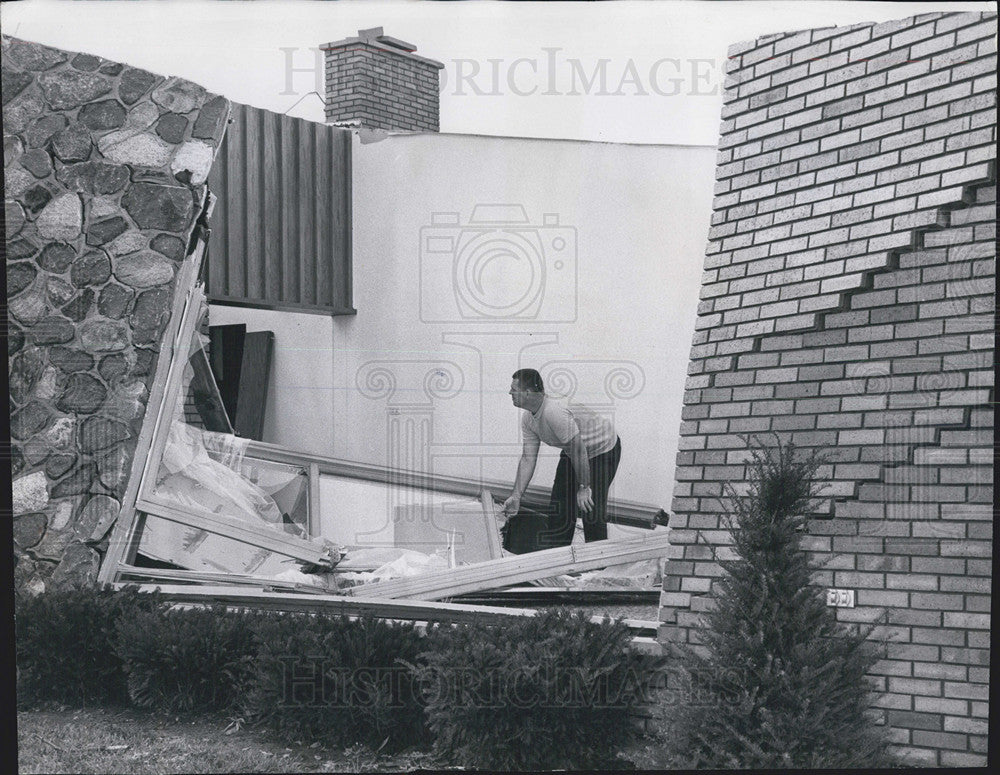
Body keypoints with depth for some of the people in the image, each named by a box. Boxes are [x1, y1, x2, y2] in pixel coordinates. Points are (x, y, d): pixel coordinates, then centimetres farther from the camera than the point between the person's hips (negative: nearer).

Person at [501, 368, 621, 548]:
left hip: (603, 448, -9)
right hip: (572, 451, 9)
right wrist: (516, 497, -7)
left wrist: (584, 488, -28)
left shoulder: (555, 413, -37)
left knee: (592, 511, -13)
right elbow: (527, 458, -3)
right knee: (559, 508, 7)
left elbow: (578, 448, -33)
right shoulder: (528, 419, -7)